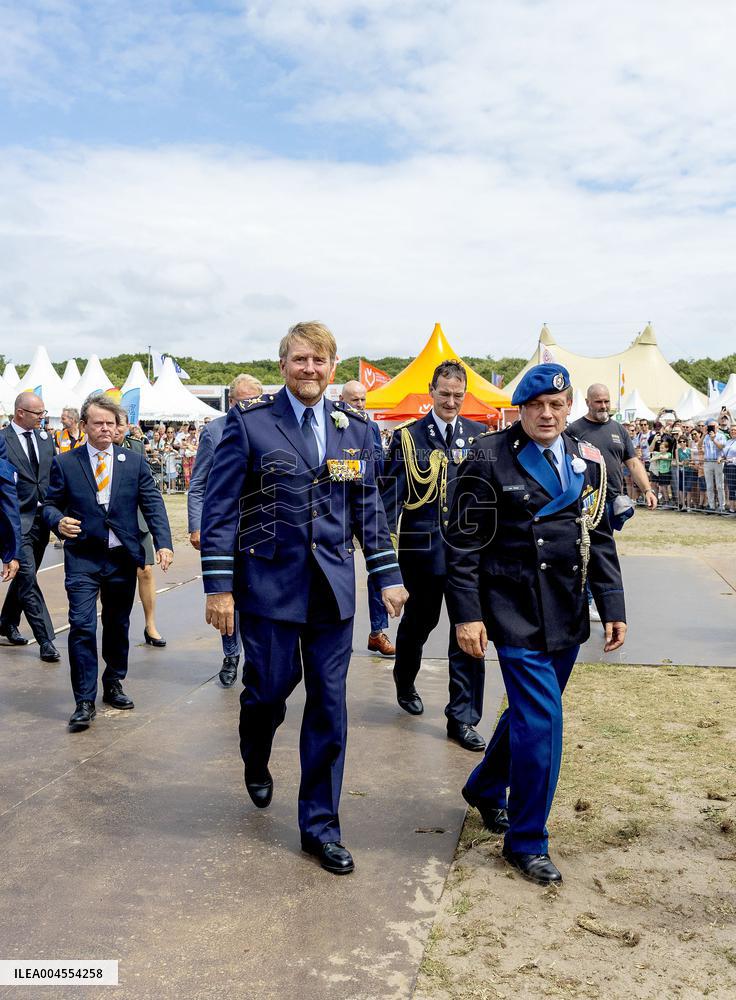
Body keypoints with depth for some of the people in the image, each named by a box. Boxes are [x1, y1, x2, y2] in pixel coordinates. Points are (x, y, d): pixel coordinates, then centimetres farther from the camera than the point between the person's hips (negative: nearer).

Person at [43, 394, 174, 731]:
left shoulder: (134, 462, 4)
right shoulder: (64, 463, 2)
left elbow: (153, 504, 0)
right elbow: (50, 504, 6)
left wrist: (163, 543, -13)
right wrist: (58, 521, -18)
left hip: (123, 557, 2)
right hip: (82, 558, -2)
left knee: (118, 625, 14)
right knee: (82, 626, -10)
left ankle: (113, 685, 32)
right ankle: (84, 701, 0)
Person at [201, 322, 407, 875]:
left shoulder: (355, 427, 6)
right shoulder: (249, 421, -4)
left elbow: (368, 506, 11)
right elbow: (220, 507, -5)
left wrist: (388, 574, 6)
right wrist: (219, 584, -9)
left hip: (333, 585, 3)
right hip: (269, 582, -3)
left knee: (329, 704, 6)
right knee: (271, 685, 5)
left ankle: (321, 825, 21)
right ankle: (257, 762, 42)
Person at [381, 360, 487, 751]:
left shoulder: (480, 435, 6)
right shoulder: (407, 436, -1)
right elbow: (391, 492, -4)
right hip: (422, 546, -1)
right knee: (419, 620, 16)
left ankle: (463, 718, 10)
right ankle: (405, 683, 45)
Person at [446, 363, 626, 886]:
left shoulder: (587, 461, 6)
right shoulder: (490, 460, -9)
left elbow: (600, 538, 10)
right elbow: (465, 544, -8)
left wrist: (614, 607, 5)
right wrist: (467, 614, -12)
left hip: (567, 615, 6)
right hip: (516, 613, -6)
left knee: (530, 711, 17)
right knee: (542, 720, -7)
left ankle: (485, 789, 43)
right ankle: (527, 842, 12)